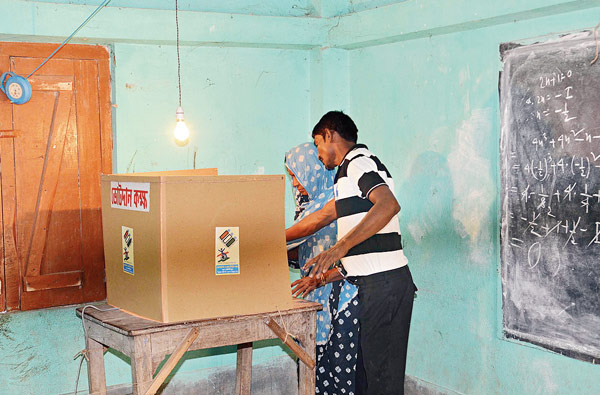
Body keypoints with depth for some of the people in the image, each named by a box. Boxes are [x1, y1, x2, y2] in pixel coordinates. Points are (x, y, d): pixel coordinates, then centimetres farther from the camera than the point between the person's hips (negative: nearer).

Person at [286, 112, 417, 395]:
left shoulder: (358, 163, -9)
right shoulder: (351, 170, 23)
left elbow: (388, 205, -27)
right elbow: (322, 217, 31)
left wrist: (341, 247, -32)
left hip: (384, 282, -10)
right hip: (373, 284, 10)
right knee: (368, 368, 15)